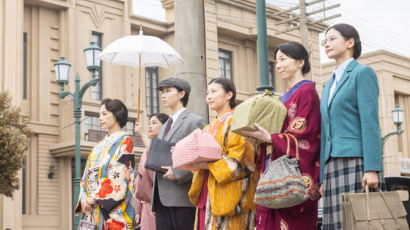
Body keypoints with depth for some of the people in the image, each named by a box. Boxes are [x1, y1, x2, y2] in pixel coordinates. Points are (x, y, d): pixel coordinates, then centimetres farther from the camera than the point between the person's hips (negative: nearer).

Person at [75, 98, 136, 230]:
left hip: (113, 207, -6)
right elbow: (87, 174, 16)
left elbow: (119, 175, -12)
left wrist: (94, 199, -14)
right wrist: (83, 198, -2)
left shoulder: (125, 141, -1)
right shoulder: (100, 145, 20)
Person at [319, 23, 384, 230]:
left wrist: (371, 169, -18)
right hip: (334, 164, 7)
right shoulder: (329, 86, 25)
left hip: (356, 160, -7)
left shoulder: (363, 73, 2)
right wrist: (322, 178, 15)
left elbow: (370, 122, -9)